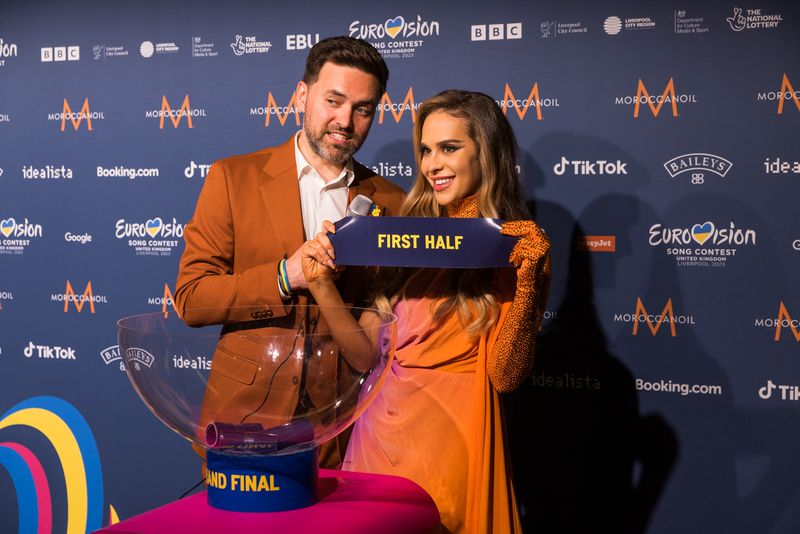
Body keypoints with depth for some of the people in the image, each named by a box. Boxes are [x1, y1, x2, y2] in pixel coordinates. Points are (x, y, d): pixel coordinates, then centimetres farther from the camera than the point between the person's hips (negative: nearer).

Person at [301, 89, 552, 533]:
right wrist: (322, 283, -8)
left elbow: (505, 375, -14)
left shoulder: (519, 247, -6)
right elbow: (367, 351, 4)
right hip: (378, 428, 5)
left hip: (446, 440, -5)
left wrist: (526, 277, -23)